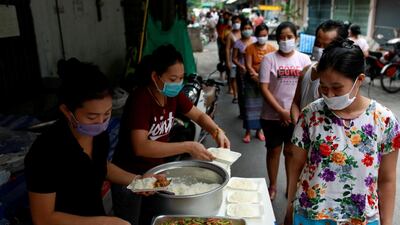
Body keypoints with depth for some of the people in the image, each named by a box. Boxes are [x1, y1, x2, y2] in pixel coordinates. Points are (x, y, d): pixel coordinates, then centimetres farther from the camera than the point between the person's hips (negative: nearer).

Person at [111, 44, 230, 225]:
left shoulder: (173, 95, -8)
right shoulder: (140, 100, -28)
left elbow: (199, 116, 5)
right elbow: (140, 147, -37)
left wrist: (217, 131, -15)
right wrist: (188, 147, -39)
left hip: (157, 170, 6)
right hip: (129, 176, -6)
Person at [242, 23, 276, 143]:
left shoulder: (272, 49, 0)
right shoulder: (250, 48, -6)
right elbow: (248, 66, -11)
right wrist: (256, 77, -23)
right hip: (252, 80, -2)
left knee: (262, 105, 9)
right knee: (250, 105, 1)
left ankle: (259, 130, 22)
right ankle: (248, 131, 10)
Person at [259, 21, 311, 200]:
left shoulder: (304, 59, 2)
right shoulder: (269, 59, -5)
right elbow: (264, 88, -10)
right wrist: (281, 111, -15)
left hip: (297, 115, 2)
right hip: (273, 116, -1)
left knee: (291, 151, 14)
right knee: (274, 150, 11)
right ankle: (272, 186, 29)